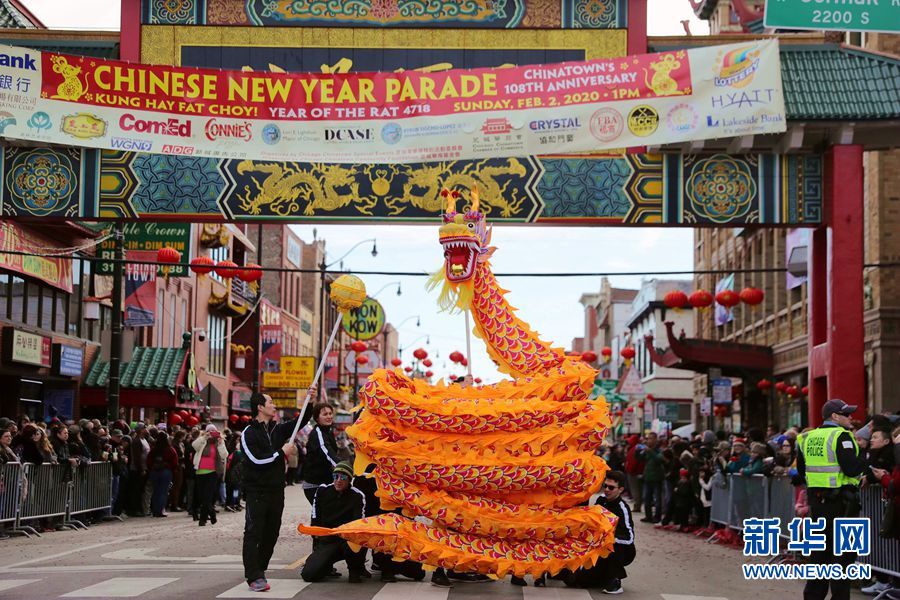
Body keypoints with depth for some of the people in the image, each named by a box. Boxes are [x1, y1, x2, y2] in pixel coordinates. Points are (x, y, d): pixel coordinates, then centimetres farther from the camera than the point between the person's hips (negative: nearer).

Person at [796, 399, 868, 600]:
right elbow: (851, 469, -22)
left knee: (819, 551, 16)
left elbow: (801, 472, 16)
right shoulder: (841, 436, -14)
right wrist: (866, 460, -6)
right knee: (842, 553, 1)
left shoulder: (807, 438, 9)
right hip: (840, 502, -7)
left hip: (816, 500, 7)